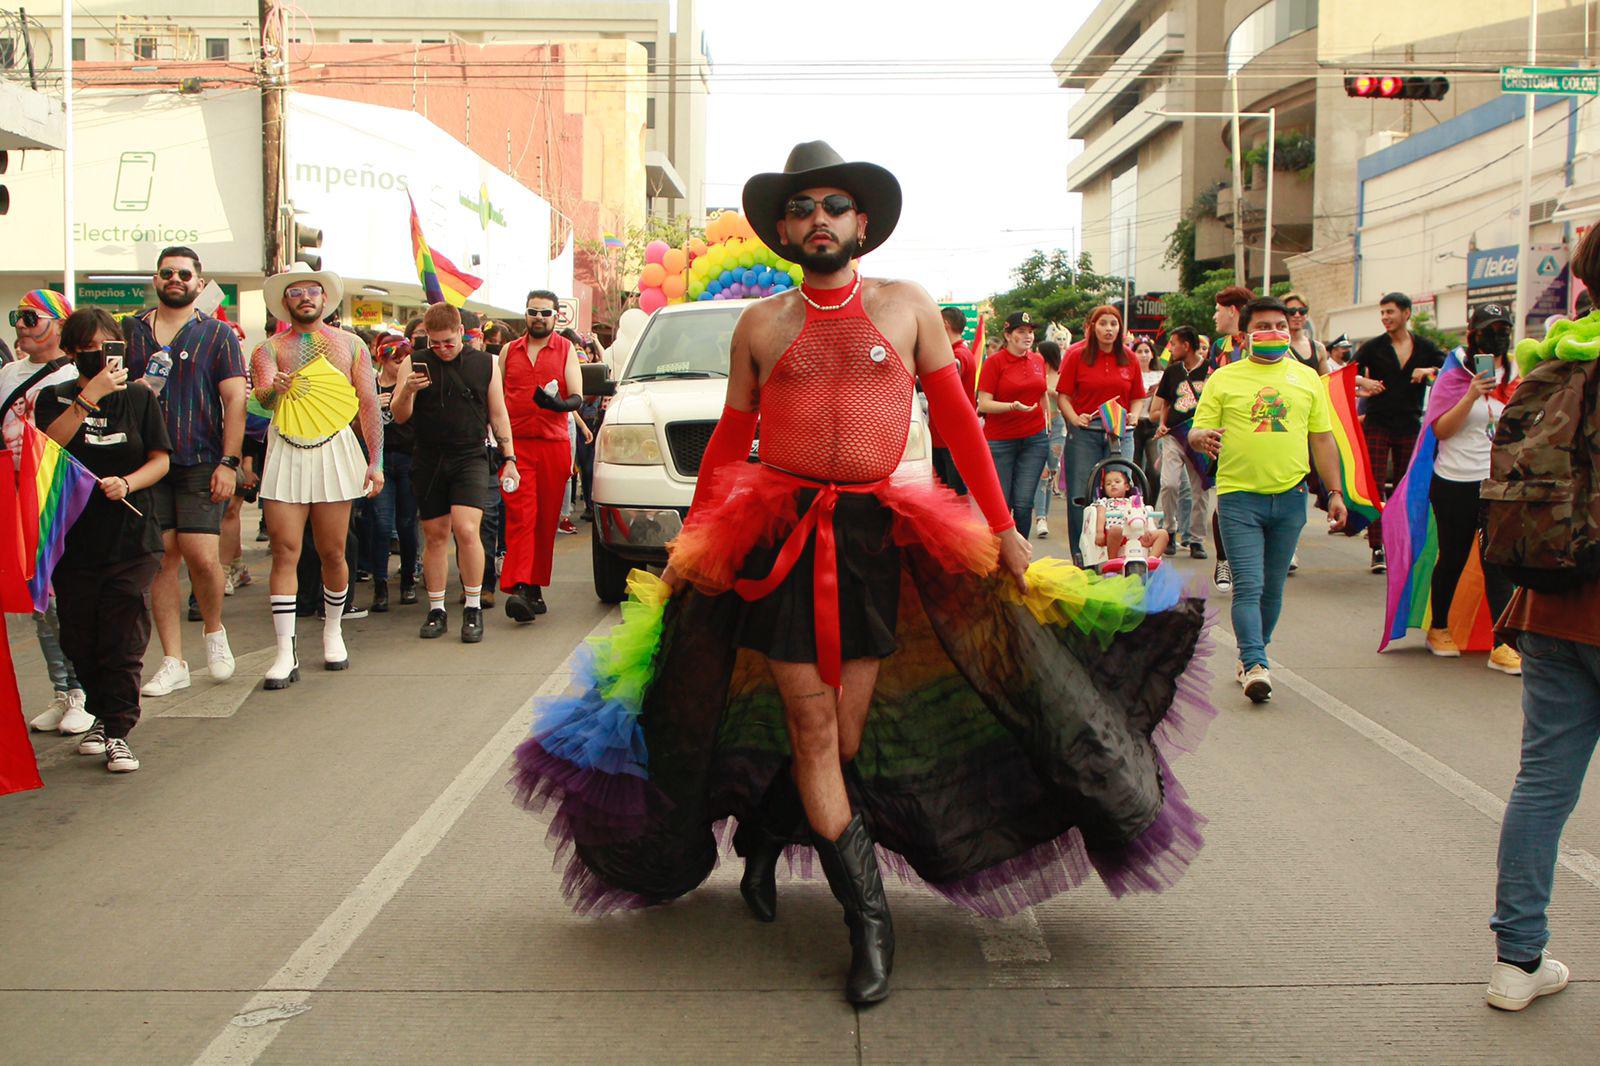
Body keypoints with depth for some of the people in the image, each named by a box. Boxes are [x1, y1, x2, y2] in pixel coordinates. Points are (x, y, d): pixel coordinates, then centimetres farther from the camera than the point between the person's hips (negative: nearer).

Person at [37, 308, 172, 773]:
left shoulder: (139, 398, 8)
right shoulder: (55, 397, 8)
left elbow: (160, 459, 4)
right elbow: (47, 443, -11)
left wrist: (126, 483, -15)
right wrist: (91, 395, -17)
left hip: (131, 537, -1)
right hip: (73, 537, 1)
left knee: (124, 639, -7)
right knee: (79, 639, 5)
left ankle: (118, 732, -3)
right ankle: (100, 714, 25)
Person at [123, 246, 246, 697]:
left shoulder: (218, 334, 6)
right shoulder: (129, 330, 13)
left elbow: (235, 400, 0)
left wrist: (228, 463, -8)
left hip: (201, 462, -2)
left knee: (202, 557, -12)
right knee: (162, 558, 0)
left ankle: (214, 630, 17)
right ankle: (173, 661, 8)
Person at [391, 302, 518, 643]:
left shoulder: (485, 363, 6)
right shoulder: (414, 364, 5)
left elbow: (498, 414, 11)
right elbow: (400, 416, 3)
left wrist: (509, 458, 7)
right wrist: (407, 392, -18)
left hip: (470, 459, -1)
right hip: (428, 462, 2)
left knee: (466, 530, -16)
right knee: (434, 536, 5)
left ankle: (473, 609, -4)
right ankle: (436, 611, 16)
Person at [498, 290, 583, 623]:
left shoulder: (566, 350, 9)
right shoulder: (509, 351, 14)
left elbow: (577, 398, 0)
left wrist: (560, 404, -22)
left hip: (554, 445, 0)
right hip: (515, 444, 0)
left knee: (547, 519, 3)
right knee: (520, 515, -13)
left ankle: (535, 587, 13)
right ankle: (520, 588, -21)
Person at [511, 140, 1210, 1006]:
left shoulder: (907, 308, 8)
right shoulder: (761, 325, 7)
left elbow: (957, 420, 8)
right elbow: (729, 440, 13)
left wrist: (1002, 526, 5)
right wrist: (689, 543, 13)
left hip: (875, 536, 1)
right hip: (779, 537, 0)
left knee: (847, 735, 2)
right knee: (812, 729, -4)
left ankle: (766, 833, 32)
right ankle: (870, 924, 5)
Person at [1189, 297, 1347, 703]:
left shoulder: (1307, 378, 12)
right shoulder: (1223, 379, 4)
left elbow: (1322, 439, 15)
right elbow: (1197, 432, 1)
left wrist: (1335, 492, 12)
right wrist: (1202, 437, -23)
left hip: (1290, 497, 3)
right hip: (1239, 496, -3)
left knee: (1273, 587, 9)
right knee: (1248, 586, -11)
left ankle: (1251, 657, 22)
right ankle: (1255, 665, -15)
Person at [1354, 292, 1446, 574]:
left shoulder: (1425, 347, 6)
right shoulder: (1373, 347, 2)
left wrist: (1430, 371, -13)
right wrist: (1364, 382, -21)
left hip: (1410, 426, 2)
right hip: (1377, 424, -2)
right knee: (1375, 486, -8)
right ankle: (1377, 549, -8)